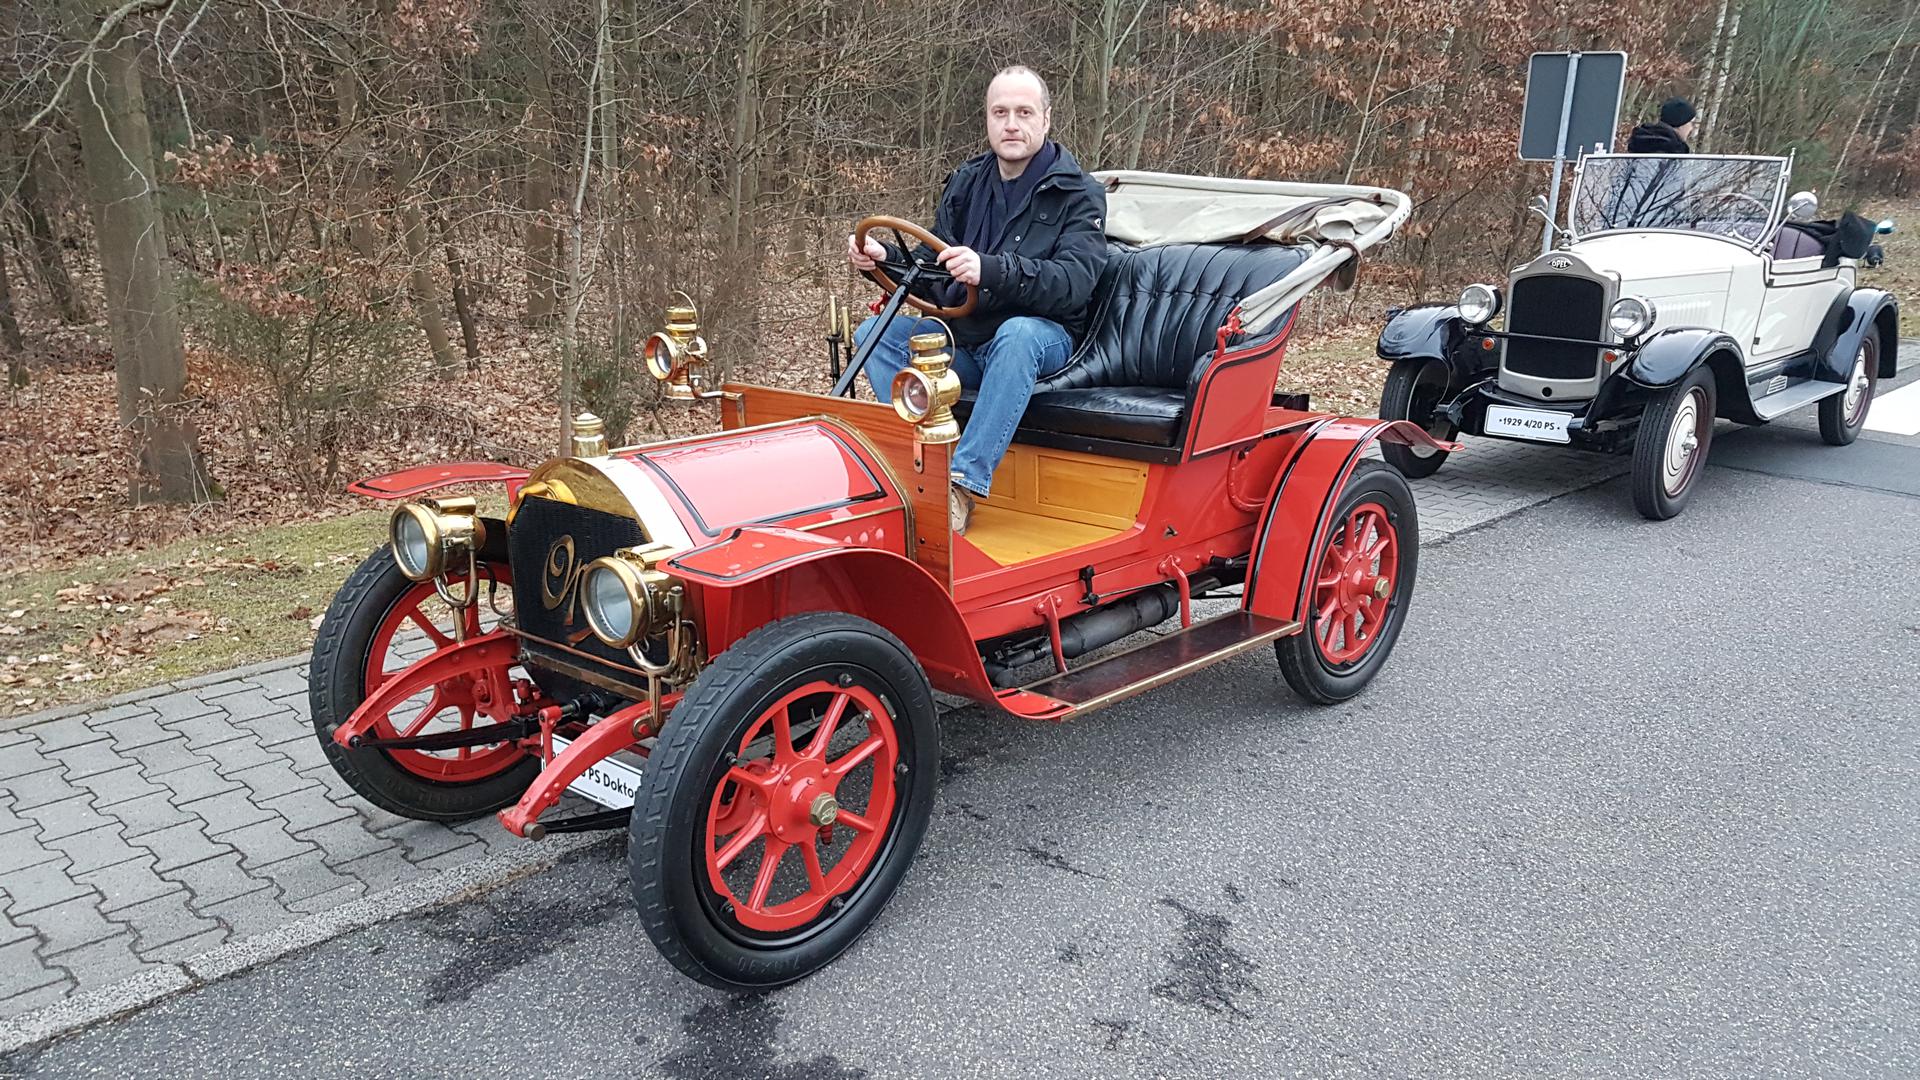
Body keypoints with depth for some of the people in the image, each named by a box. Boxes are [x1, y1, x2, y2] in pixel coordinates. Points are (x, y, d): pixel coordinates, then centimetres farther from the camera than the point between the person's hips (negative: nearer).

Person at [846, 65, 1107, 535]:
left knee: (1017, 334, -39)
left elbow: (1074, 282, -23)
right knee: (874, 334, -12)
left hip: (1042, 339, -5)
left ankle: (964, 486, -42)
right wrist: (884, 258, -10)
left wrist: (991, 271, -39)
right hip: (964, 338, 6)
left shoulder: (1079, 194, -7)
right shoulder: (967, 182, 9)